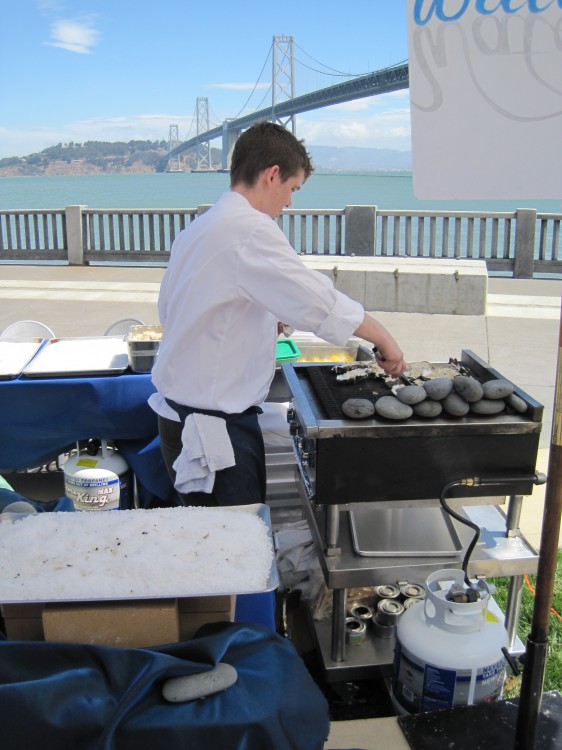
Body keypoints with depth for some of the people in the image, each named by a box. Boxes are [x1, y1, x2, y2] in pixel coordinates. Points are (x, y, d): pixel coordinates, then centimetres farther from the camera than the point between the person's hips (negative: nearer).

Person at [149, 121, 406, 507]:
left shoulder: (199, 227, 12)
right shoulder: (250, 231, -19)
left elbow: (169, 310, 20)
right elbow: (320, 302, -24)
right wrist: (384, 339, -10)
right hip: (214, 428, -10)